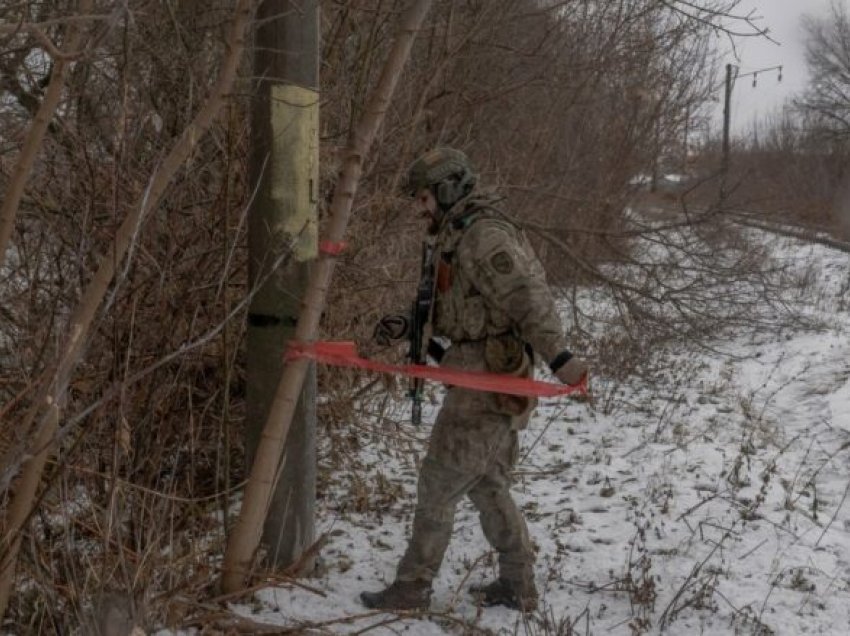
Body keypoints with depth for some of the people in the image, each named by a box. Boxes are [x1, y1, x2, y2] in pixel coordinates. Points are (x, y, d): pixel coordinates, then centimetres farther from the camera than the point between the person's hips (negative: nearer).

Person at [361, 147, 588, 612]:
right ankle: (517, 586, 21)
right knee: (487, 484, 15)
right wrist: (406, 325, 10)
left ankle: (413, 586, 7)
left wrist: (559, 356, -31)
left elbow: (527, 296, -24)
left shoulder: (482, 234, -15)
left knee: (439, 482, -2)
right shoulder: (459, 238, 17)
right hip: (490, 381, 10)